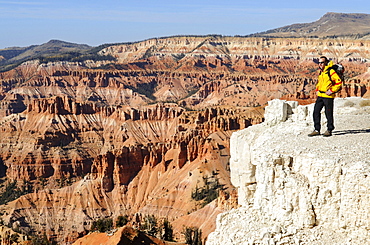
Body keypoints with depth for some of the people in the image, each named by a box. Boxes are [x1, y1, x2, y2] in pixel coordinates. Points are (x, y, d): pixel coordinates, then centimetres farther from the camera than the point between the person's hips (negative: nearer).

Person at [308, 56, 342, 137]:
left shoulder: (331, 71, -12)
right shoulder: (321, 72, 14)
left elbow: (339, 82, -15)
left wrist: (332, 90, -17)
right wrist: (317, 89, 18)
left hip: (328, 96, -8)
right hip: (320, 96, 8)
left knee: (328, 113, 1)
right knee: (316, 112, 5)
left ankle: (329, 130, 13)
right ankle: (317, 130, 12)